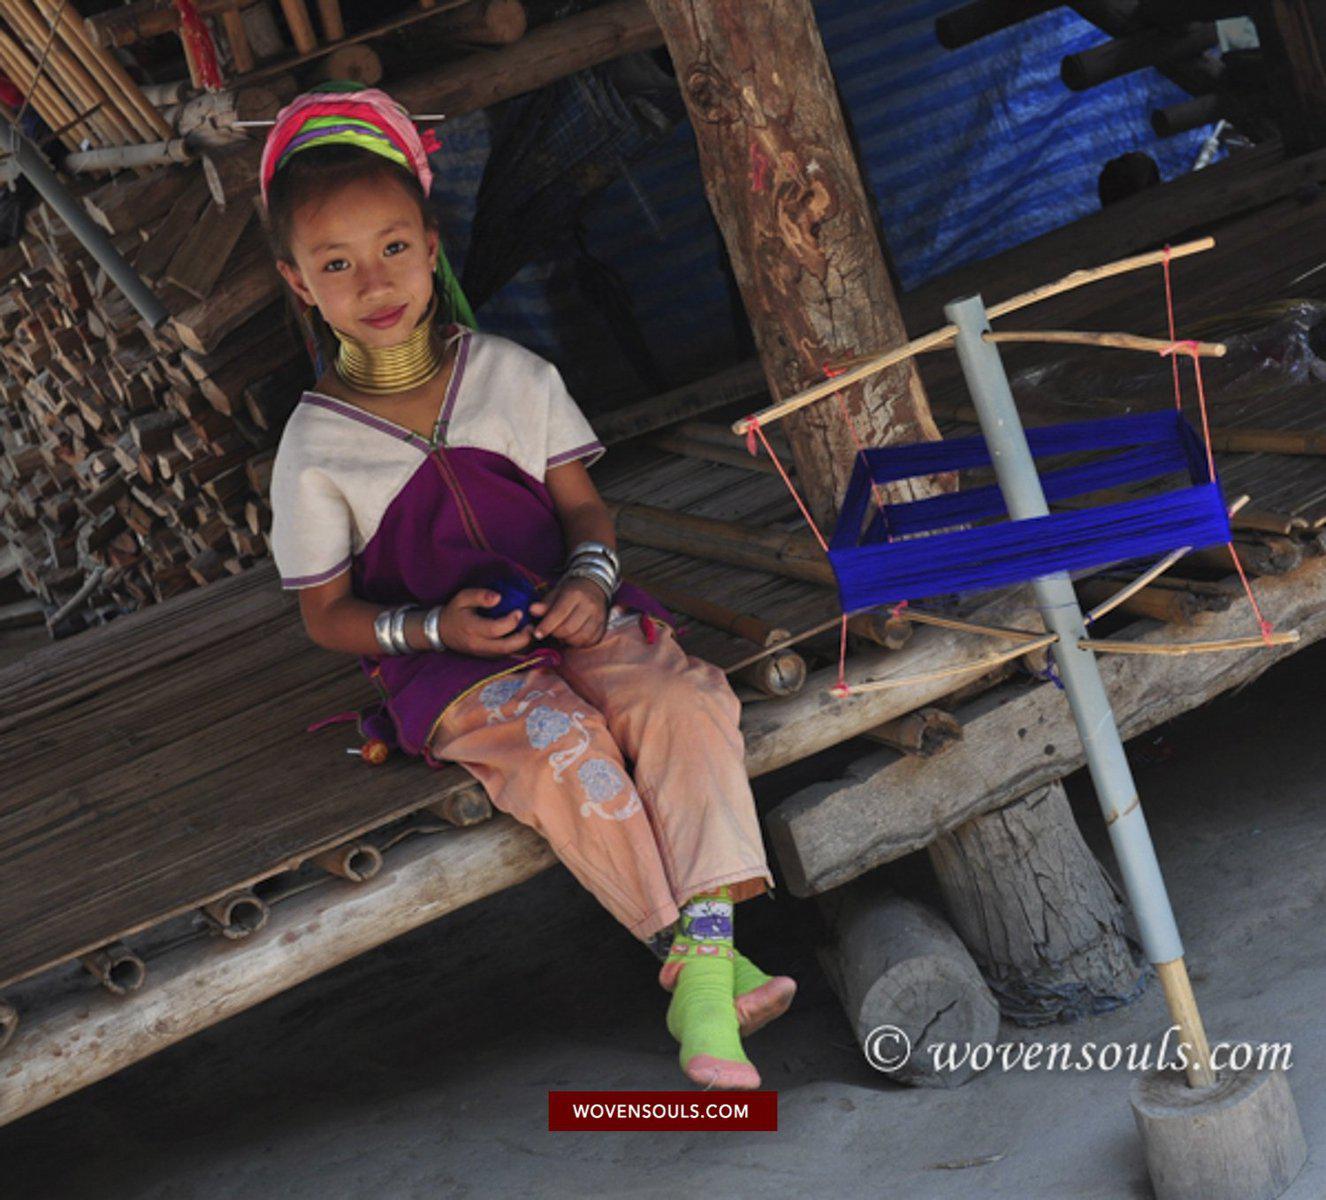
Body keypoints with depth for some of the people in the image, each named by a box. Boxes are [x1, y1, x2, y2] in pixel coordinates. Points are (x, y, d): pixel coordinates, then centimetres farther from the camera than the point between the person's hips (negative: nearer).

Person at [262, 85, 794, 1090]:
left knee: (683, 701, -26)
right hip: (448, 665, -3)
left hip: (567, 618, 3)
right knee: (567, 748, -31)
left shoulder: (513, 375, 3)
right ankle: (691, 960, -23)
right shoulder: (316, 448, -4)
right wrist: (436, 629, -15)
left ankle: (706, 955, -30)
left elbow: (582, 502, 10)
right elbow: (327, 614, 2)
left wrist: (590, 577, -13)